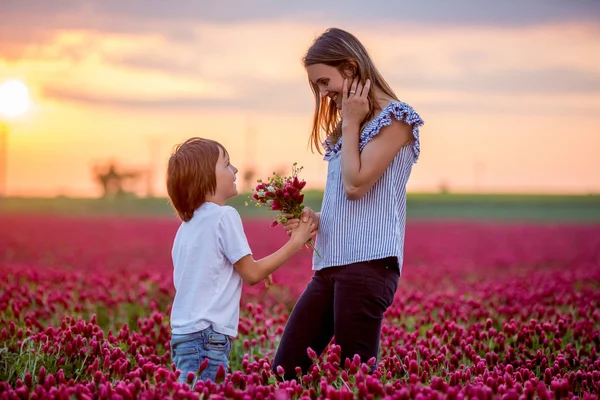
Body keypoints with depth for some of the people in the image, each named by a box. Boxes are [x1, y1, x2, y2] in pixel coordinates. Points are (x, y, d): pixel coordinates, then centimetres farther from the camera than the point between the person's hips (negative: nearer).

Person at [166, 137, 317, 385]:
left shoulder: (188, 224, 15)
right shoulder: (224, 216, -9)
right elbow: (252, 274, -5)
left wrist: (255, 271, 23)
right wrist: (295, 243, 4)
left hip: (183, 333, 8)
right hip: (208, 336, -8)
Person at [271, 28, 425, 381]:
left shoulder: (394, 118, -3)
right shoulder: (348, 126, 22)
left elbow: (356, 184, -13)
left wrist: (351, 123, -3)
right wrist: (315, 218, 6)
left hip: (369, 261, -9)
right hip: (330, 265, 9)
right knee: (284, 370, 1)